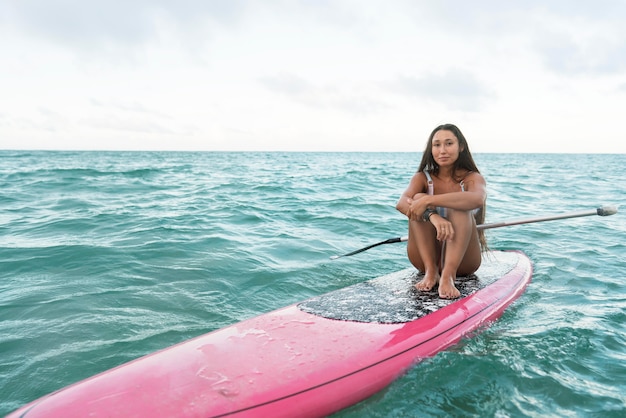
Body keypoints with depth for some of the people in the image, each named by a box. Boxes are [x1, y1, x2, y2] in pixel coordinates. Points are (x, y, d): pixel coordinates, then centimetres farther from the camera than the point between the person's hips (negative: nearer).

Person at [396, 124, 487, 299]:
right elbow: (401, 203, -22)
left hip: (462, 259, -1)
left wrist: (429, 201, -37)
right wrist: (432, 215, -41)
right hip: (428, 255, 2)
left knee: (459, 208, -27)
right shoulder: (422, 178, 3)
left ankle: (448, 275, -38)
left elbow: (477, 199, -30)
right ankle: (430, 271, -29)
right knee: (419, 197, -21)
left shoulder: (472, 178, -2)